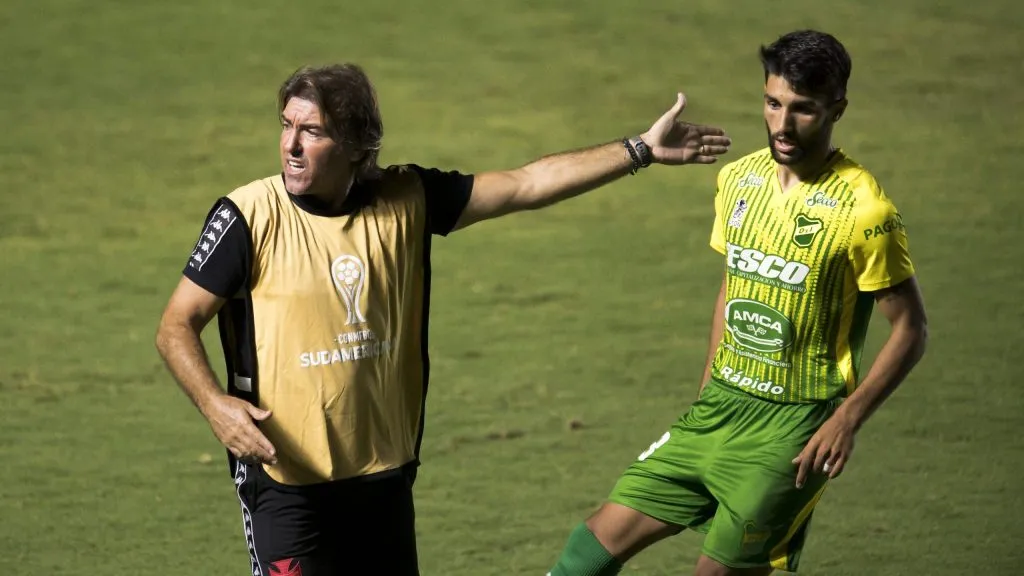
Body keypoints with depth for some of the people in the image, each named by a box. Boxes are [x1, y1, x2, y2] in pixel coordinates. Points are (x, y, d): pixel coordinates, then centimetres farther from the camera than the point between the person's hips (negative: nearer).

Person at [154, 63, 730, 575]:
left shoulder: (405, 201, -1)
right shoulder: (248, 216, -11)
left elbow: (526, 185, 4)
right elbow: (177, 326, -6)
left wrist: (641, 150, 2)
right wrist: (215, 404, -24)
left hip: (385, 475, 5)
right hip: (285, 479, -5)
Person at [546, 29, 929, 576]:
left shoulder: (863, 210, -15)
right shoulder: (737, 179, 5)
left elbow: (910, 330, -10)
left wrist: (847, 420, -17)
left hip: (793, 428, -6)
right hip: (720, 407, 6)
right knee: (609, 530, 1)